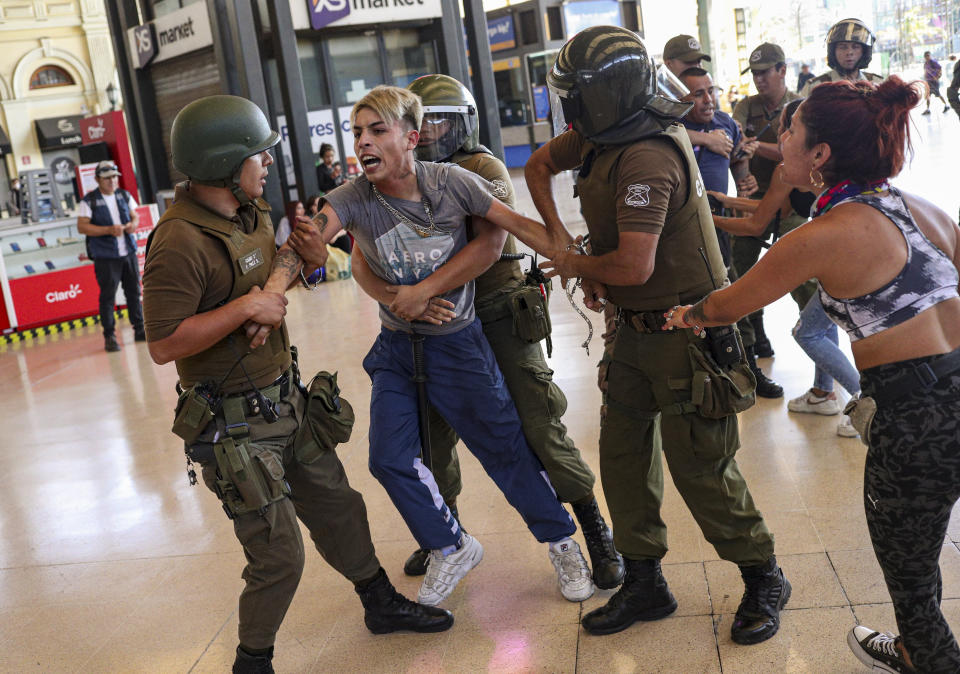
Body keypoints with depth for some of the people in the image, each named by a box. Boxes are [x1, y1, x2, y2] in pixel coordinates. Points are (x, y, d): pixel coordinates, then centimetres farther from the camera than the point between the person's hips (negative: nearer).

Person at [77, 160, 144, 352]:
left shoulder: (124, 195, 10)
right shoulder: (89, 201, -6)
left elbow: (135, 215, 16)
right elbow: (82, 227, -11)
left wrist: (134, 223, -9)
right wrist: (108, 230, -21)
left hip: (129, 252, 5)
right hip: (105, 257, -5)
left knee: (134, 292, 9)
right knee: (108, 295, -2)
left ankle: (140, 330, 20)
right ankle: (109, 337, 5)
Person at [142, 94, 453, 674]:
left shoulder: (251, 212, 5)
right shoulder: (180, 243, -24)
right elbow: (164, 344, -27)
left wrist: (300, 261, 2)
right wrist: (245, 307, -26)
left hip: (288, 398, 9)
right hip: (237, 425, -9)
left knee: (337, 507, 21)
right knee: (279, 556, 1)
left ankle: (382, 603, 42)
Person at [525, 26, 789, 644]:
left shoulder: (647, 158, -26)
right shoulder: (604, 134, 3)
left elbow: (634, 266, -32)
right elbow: (539, 165, 20)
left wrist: (578, 266, -11)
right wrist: (561, 237, 8)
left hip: (685, 331, -9)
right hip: (637, 330, 9)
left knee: (701, 468, 1)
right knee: (623, 455, 12)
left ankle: (763, 579, 23)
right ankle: (644, 585, 27)